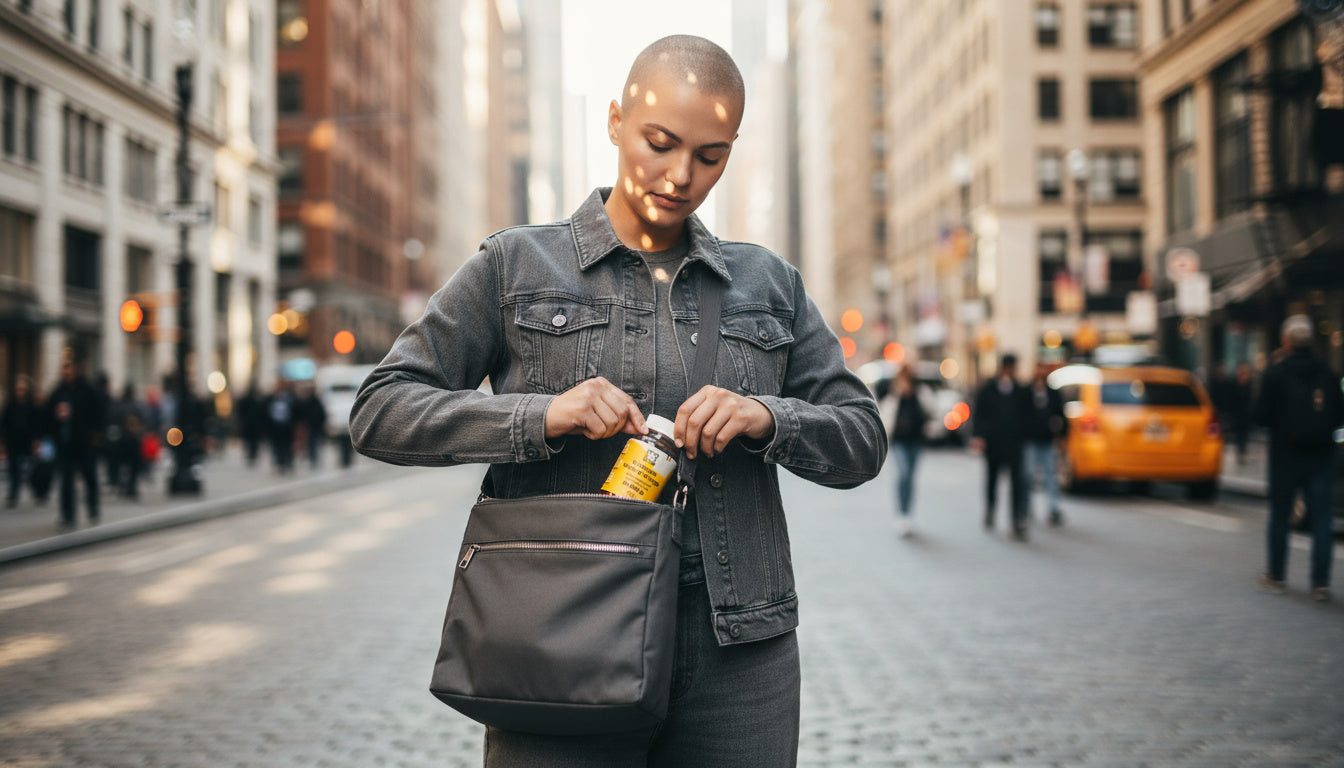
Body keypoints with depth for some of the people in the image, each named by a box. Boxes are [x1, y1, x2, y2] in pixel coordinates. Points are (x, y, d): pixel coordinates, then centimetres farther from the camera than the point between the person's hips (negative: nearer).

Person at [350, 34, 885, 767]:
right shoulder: (514, 266, 6)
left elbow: (861, 441, 13)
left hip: (736, 659, 3)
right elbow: (380, 411, 1)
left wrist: (767, 419, -8)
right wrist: (541, 416, -14)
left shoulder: (768, 283, 13)